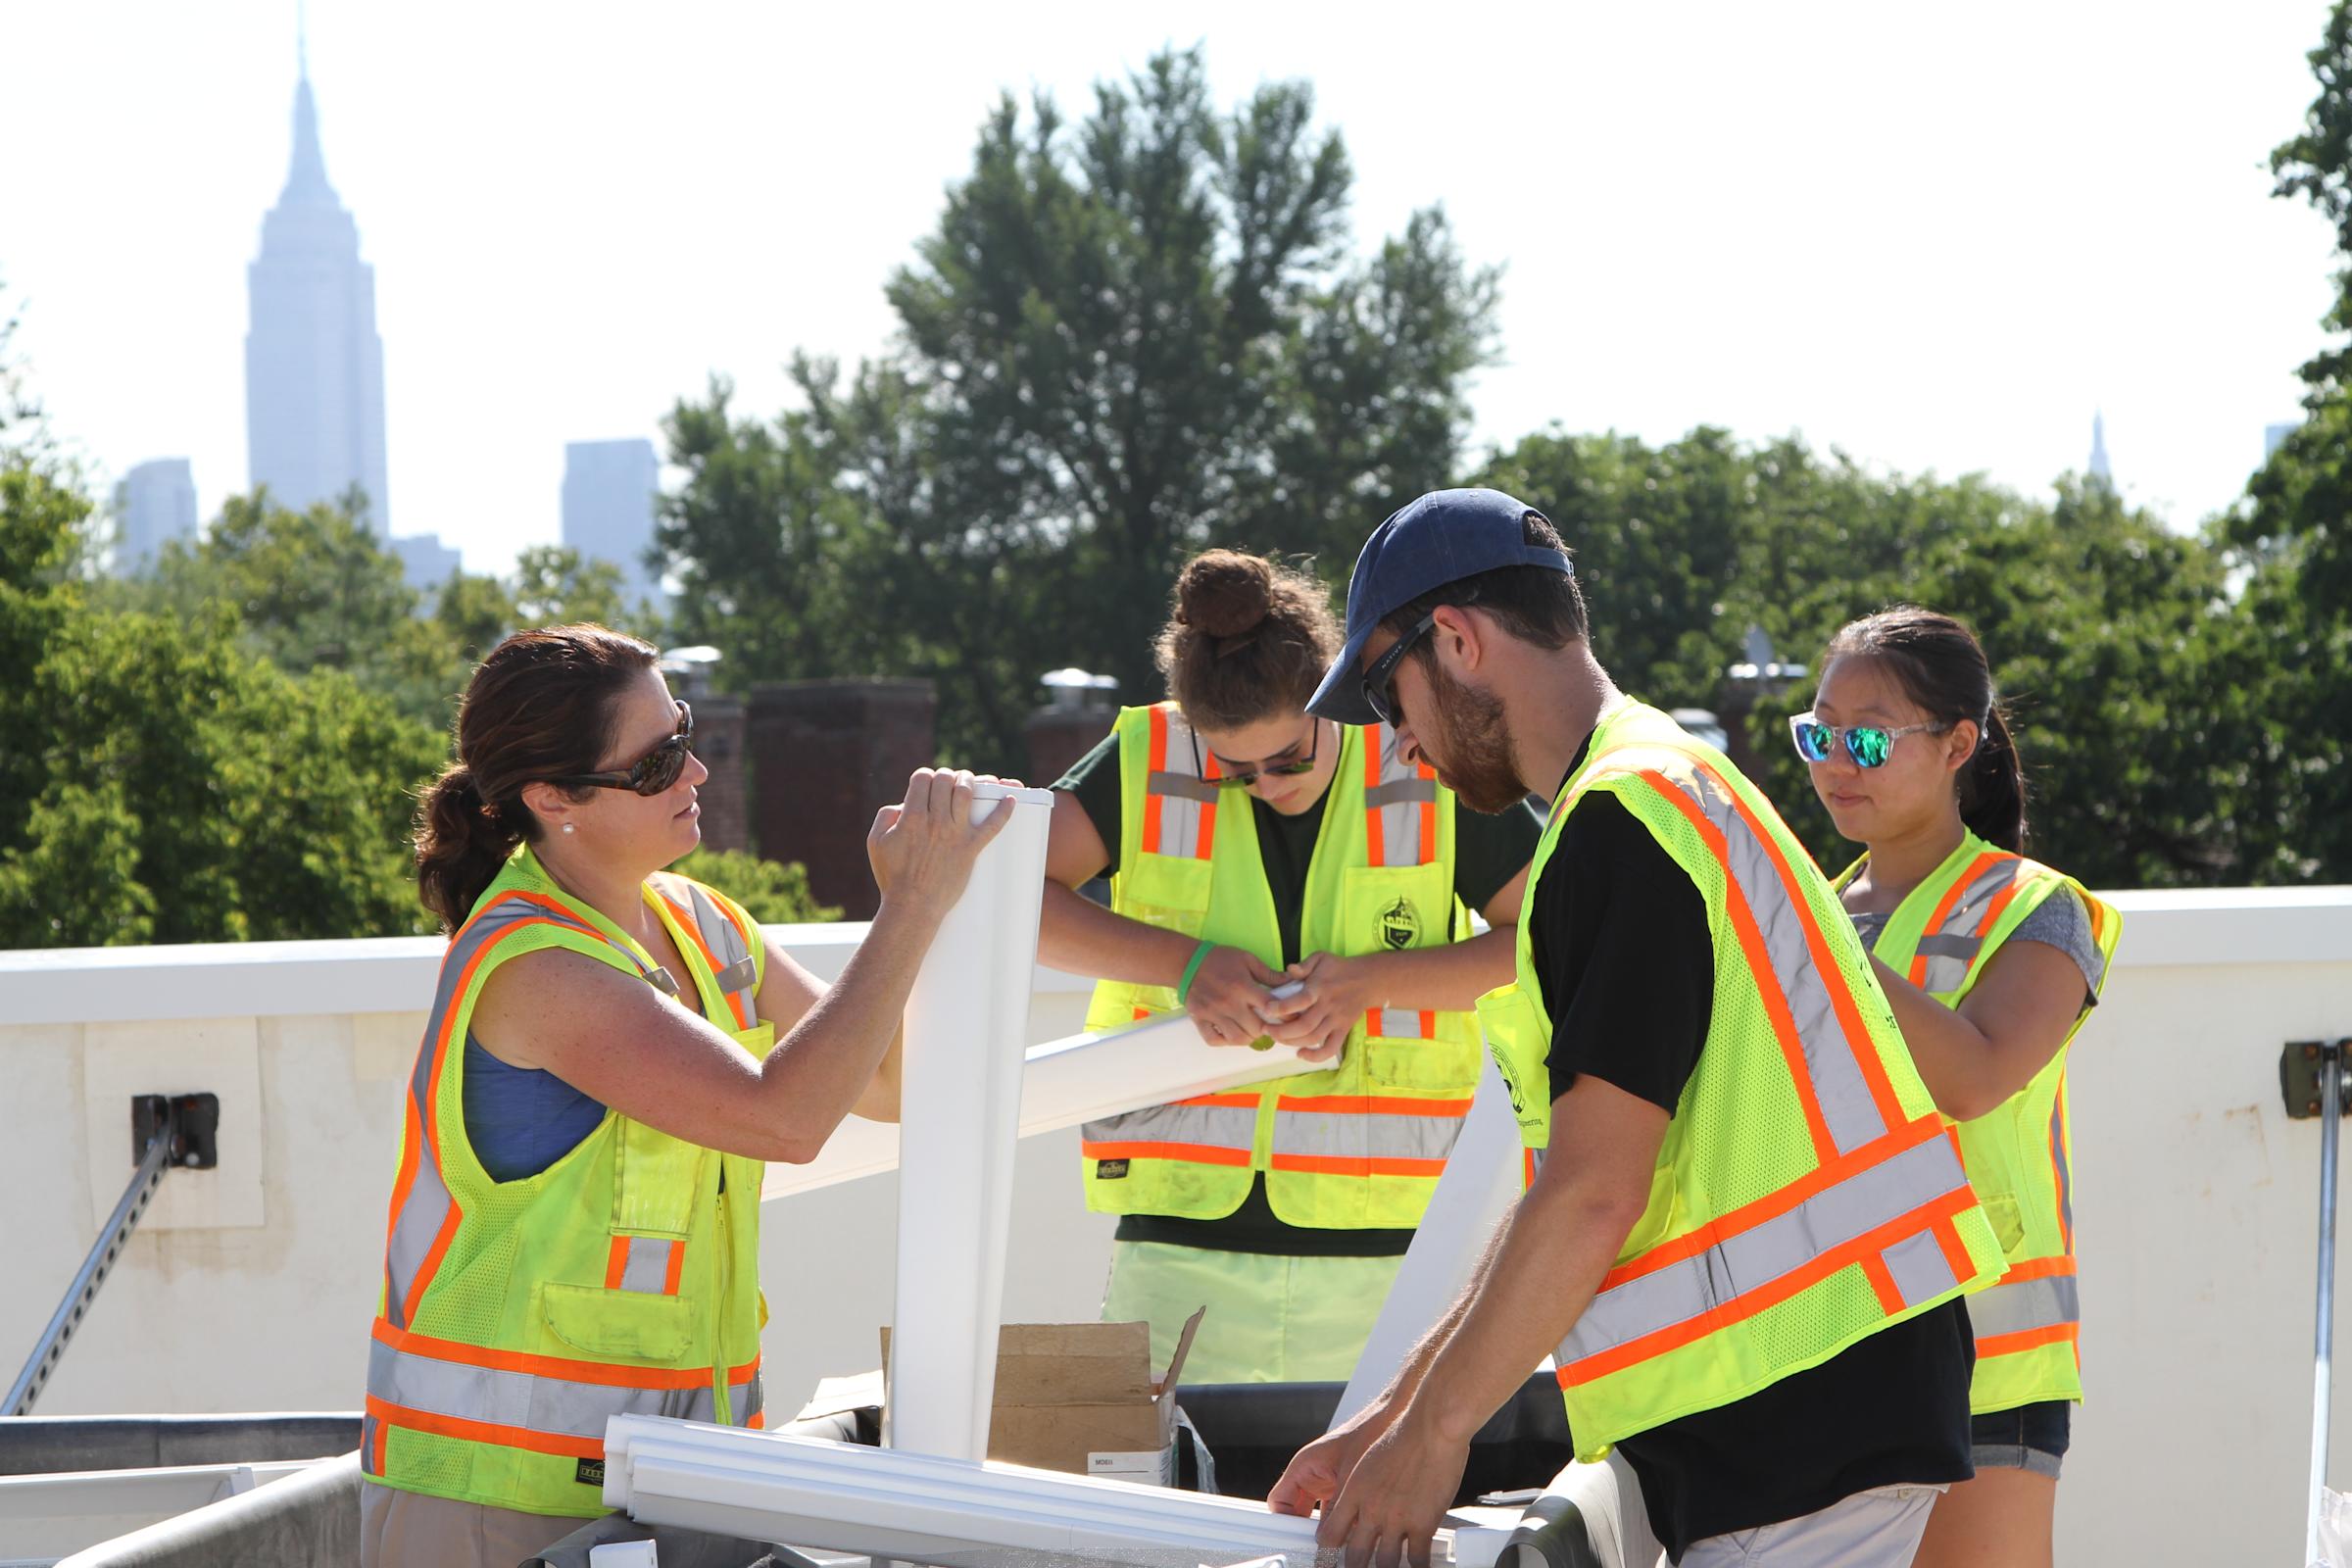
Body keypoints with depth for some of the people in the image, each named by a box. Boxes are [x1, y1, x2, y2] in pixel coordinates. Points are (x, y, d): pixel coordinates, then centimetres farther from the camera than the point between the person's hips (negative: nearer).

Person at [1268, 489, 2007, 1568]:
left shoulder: (1623, 815, -12)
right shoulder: (1675, 781, 20)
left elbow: (1594, 1194, -18)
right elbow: (1570, 1187, 21)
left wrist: (1434, 1428, -10)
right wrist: (1398, 1416, 18)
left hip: (1802, 1416, -10)